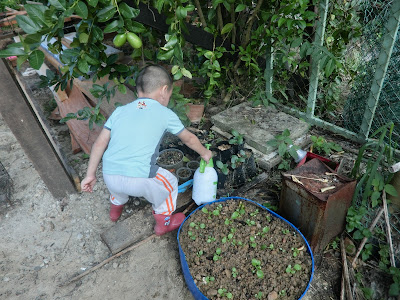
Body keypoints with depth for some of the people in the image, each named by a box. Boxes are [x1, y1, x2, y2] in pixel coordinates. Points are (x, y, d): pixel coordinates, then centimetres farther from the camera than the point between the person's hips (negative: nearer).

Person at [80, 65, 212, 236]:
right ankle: (163, 223, 39)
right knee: (170, 183, 24)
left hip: (109, 177, 5)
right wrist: (204, 153, 39)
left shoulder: (120, 111, 16)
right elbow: (188, 139, 20)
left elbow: (100, 143, 13)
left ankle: (116, 207, 60)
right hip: (139, 179, -5)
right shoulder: (165, 114, 8)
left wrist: (90, 175, 20)